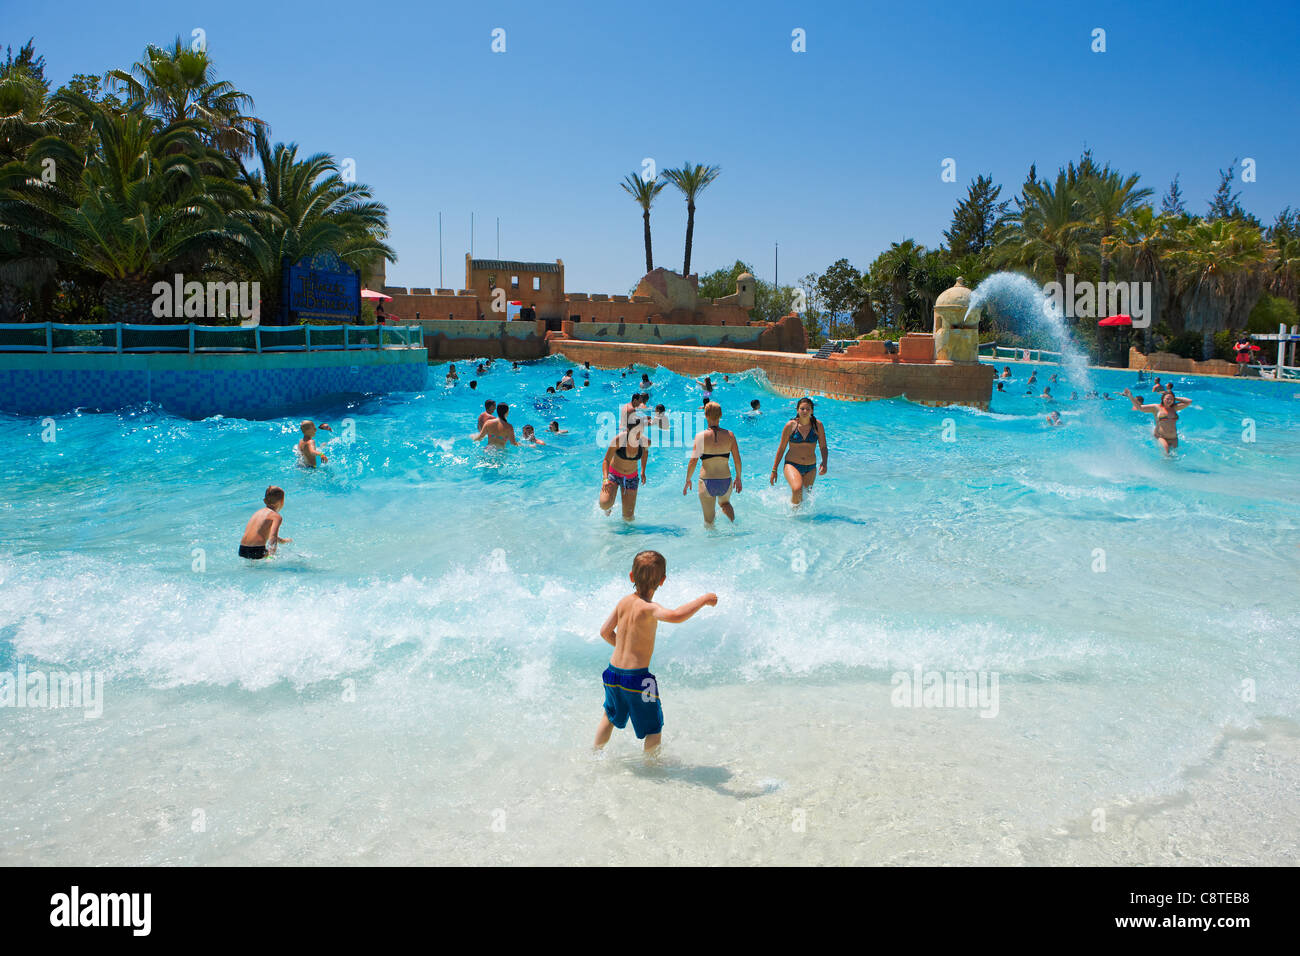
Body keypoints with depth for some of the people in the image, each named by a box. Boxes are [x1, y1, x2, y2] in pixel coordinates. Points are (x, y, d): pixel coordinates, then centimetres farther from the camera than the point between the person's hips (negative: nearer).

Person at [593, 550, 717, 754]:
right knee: (654, 729, 12)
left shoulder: (623, 602, 0)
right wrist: (703, 599, -30)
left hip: (612, 673, 7)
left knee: (610, 717, 32)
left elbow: (605, 632, 11)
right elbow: (675, 616, -41)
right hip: (637, 677, -7)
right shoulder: (648, 608, -21)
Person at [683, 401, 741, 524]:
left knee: (709, 519, 16)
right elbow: (737, 460, 0)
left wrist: (687, 480, 4)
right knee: (724, 503, 32)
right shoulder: (730, 435, -4)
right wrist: (738, 478, 15)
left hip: (707, 482, -2)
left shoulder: (700, 436, -9)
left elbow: (693, 461, -10)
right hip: (725, 481, 2)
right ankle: (733, 522, 7)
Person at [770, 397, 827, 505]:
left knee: (805, 496, 13)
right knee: (797, 489, -29)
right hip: (792, 465, -3)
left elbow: (823, 447, 2)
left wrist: (824, 463, -17)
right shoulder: (790, 425, -6)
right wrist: (774, 470, 2)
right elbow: (781, 449, 0)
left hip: (810, 468, 3)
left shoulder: (818, 425, -2)